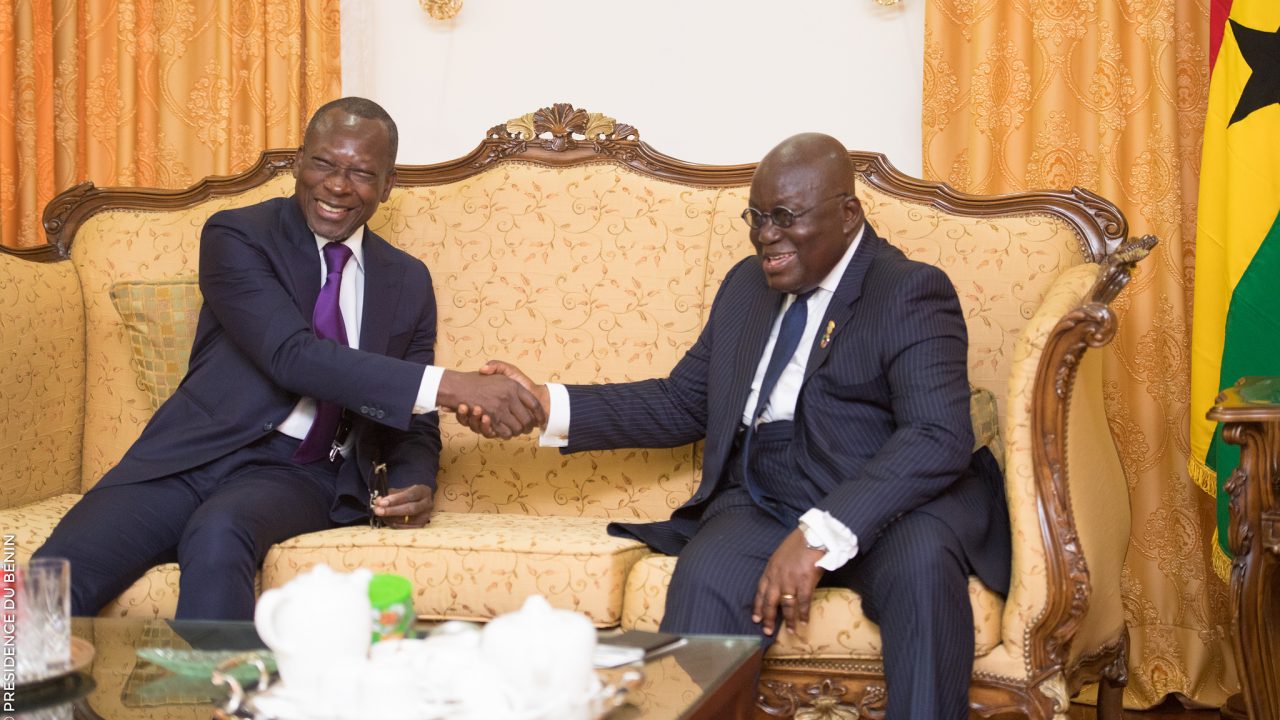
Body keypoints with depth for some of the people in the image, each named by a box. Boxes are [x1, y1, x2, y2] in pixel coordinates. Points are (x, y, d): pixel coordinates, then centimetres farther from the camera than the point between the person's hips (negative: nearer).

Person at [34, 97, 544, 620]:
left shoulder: (408, 282, 13)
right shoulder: (237, 236, -1)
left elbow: (413, 425, 19)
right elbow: (292, 354, -17)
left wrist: (415, 487, -7)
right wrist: (449, 386, -26)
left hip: (304, 476, 1)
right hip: (196, 456, -1)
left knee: (218, 534, -34)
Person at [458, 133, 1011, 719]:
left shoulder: (911, 293, -4)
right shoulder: (746, 285, 19)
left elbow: (938, 437, -19)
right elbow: (681, 405, 22)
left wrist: (821, 535, -31)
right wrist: (550, 406, 8)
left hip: (889, 500, -4)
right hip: (760, 503, 4)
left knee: (921, 565, -37)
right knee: (706, 579, -29)